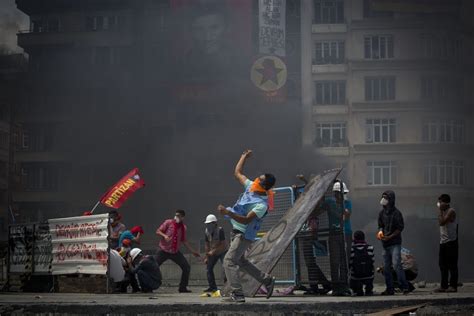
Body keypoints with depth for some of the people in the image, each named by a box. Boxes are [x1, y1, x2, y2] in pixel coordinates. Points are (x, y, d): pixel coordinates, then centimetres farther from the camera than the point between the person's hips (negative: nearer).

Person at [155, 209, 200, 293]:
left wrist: (193, 251, 14)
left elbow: (184, 241, 15)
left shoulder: (183, 227, 7)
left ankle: (182, 287, 9)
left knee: (187, 267, -2)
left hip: (175, 252, 4)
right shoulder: (168, 223, -6)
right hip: (164, 251, -4)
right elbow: (158, 231, -5)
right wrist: (164, 235, -25)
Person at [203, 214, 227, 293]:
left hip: (222, 252, -6)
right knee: (208, 268, 3)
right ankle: (212, 287, 12)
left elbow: (223, 245, -26)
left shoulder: (220, 230, -25)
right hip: (213, 253, 6)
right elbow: (207, 245, 3)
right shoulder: (207, 231, -7)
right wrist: (207, 257, 3)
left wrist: (213, 251, -30)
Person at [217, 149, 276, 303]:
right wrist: (245, 156, 13)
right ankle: (267, 280, 31)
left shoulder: (262, 204, -24)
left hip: (244, 235, -9)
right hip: (237, 232, 9)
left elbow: (246, 220, -33)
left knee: (229, 261, -15)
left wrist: (228, 212, -41)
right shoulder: (250, 187, -1)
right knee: (240, 261, 21)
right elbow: (237, 173, 14)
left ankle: (237, 294, -18)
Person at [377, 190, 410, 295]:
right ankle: (390, 289, 14)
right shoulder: (382, 213, 10)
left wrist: (389, 237, -14)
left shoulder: (396, 213, -9)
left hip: (395, 243, -7)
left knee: (396, 264, -17)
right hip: (385, 244, 7)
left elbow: (400, 228, -9)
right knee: (386, 267, 7)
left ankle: (404, 287, -13)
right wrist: (380, 231, -4)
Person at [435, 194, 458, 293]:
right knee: (443, 265, 8)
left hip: (450, 241, -9)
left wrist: (440, 211, -15)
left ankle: (453, 286, -5)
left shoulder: (451, 211, -10)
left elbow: (442, 222, -21)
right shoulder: (443, 212, 17)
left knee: (452, 265, -6)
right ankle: (444, 286, 12)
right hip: (443, 242, 9)